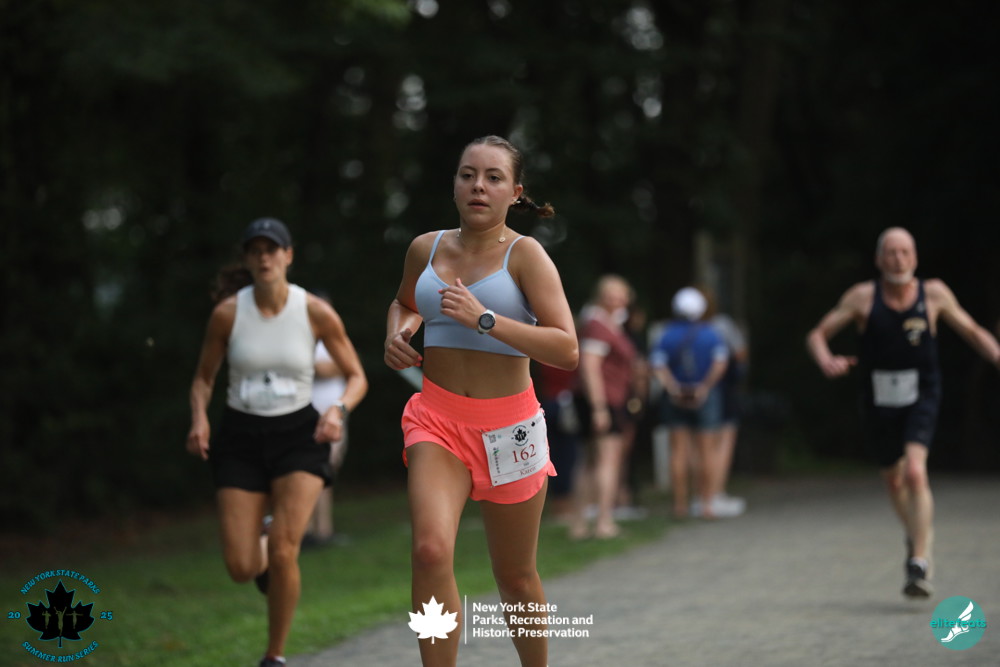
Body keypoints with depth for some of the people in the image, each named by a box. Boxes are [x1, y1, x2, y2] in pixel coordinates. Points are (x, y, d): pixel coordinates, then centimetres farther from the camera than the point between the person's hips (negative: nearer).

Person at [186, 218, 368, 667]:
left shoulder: (316, 312, -8)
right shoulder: (227, 313, -6)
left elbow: (357, 377, 2)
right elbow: (203, 378, 7)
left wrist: (339, 410, -18)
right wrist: (199, 419, -13)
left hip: (299, 435, -1)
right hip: (241, 437, 1)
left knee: (283, 553, -19)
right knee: (241, 569, -5)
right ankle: (263, 554, 36)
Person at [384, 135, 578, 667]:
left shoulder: (525, 254, -6)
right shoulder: (425, 249, 5)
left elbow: (567, 351, -16)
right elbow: (403, 304, 29)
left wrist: (484, 319, -24)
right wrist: (397, 333, 5)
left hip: (508, 426, -2)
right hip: (438, 421, 2)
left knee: (515, 578, 11)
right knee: (430, 550, -24)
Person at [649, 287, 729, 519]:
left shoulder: (668, 335, 3)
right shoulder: (709, 334, -1)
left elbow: (658, 365, -10)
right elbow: (721, 361, -14)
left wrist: (672, 387, -13)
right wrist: (706, 386, -11)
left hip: (677, 398, 1)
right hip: (705, 397, -1)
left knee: (679, 451, 4)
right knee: (706, 451, 2)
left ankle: (680, 503, 3)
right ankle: (707, 503, 0)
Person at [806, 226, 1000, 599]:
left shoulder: (934, 294, -5)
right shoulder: (863, 297, -7)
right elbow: (817, 335, -5)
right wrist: (825, 361, -27)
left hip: (921, 397, -2)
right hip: (879, 401, 2)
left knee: (915, 472, -23)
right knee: (893, 481, 17)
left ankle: (920, 567, -22)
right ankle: (918, 533, 49)